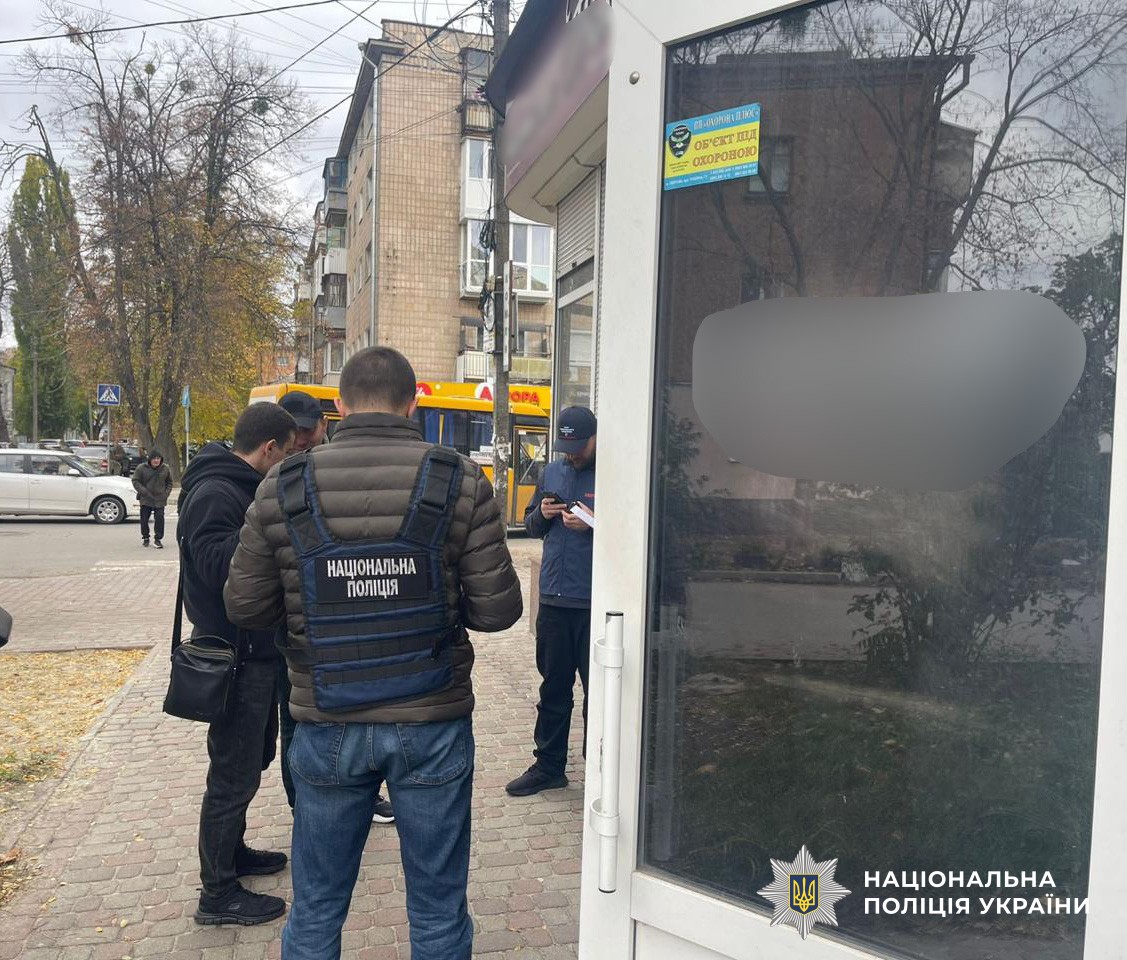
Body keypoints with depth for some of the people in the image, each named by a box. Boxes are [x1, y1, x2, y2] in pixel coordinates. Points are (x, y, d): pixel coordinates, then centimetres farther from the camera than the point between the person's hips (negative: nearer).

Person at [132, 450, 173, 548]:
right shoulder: (141, 468, -6)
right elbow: (135, 481, -3)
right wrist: (143, 491, -15)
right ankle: (145, 538, 25)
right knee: (144, 519, 7)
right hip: (145, 499, 0)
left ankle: (158, 539, 3)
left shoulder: (165, 468, 2)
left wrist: (167, 493, -1)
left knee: (160, 519, -5)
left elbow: (169, 482, 13)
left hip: (160, 499, 1)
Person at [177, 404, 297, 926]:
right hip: (236, 656, -10)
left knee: (251, 757, 23)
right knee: (234, 772, 0)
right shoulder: (213, 494, -21)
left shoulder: (241, 488, 11)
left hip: (257, 650, 10)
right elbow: (219, 566, -32)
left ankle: (231, 850, 41)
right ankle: (218, 894, 14)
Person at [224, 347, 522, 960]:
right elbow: (498, 610, -9)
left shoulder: (281, 490, -6)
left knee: (316, 909, 20)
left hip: (327, 729, 1)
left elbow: (244, 608, 2)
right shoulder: (461, 483, -10)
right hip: (433, 726, -1)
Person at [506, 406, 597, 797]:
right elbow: (530, 524, 19)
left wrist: (593, 524, -24)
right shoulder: (552, 473, 11)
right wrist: (541, 515, -2)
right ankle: (548, 766, 28)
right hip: (554, 598, 6)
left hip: (595, 603, -6)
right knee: (553, 687, 15)